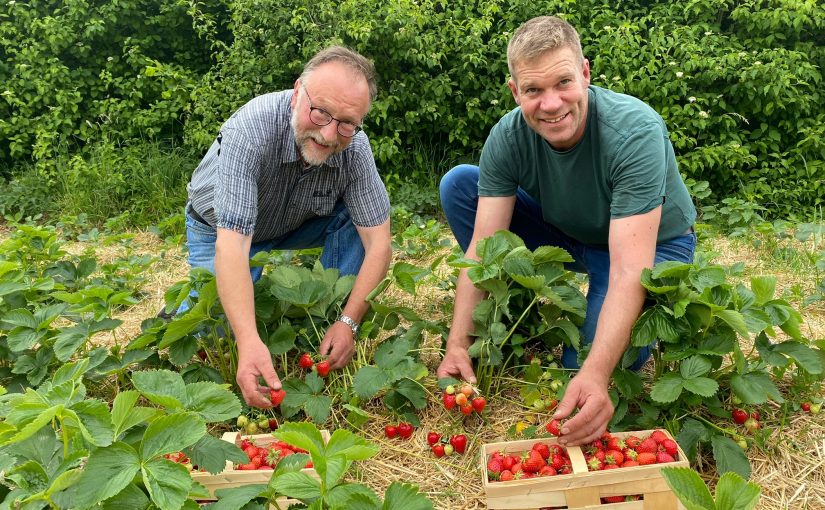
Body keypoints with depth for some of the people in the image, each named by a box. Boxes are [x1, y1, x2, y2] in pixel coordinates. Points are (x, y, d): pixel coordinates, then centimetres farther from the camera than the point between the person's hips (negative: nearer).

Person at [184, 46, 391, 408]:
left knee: (356, 217, -21)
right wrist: (249, 340, -52)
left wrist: (349, 322, -31)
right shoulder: (252, 129, -38)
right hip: (221, 229, -3)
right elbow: (232, 242, -43)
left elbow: (377, 242, -23)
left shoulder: (355, 148, -26)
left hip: (295, 225, 3)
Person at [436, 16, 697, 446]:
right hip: (569, 234, 5)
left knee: (589, 380, -30)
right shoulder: (508, 137, -20)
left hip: (652, 245, -4)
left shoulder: (635, 132, -33)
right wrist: (458, 344, -31)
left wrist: (596, 374, -51)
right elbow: (482, 247, -21)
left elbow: (629, 271, -39)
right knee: (458, 184, -12)